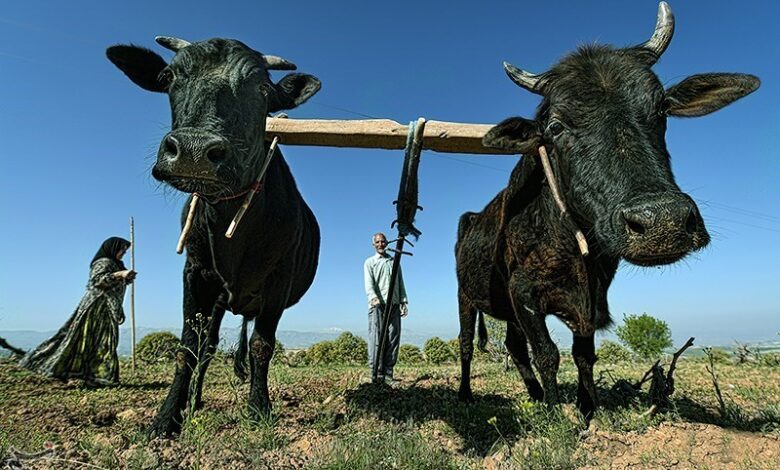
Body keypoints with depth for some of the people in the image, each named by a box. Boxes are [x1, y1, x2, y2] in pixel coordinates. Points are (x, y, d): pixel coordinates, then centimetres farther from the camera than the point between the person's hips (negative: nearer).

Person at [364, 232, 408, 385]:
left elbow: (400, 284, 20)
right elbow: (369, 283, -5)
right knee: (377, 339, -8)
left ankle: (388, 374, 3)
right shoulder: (369, 262, 11)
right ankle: (377, 374, -6)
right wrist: (373, 297, -24)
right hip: (377, 305, -3)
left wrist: (404, 302, 8)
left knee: (393, 339, -1)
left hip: (394, 305, 3)